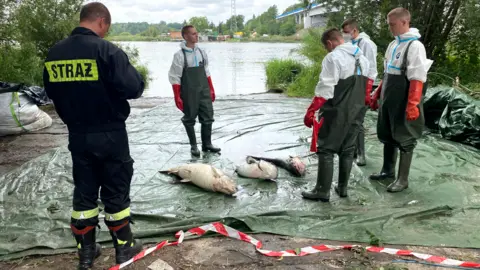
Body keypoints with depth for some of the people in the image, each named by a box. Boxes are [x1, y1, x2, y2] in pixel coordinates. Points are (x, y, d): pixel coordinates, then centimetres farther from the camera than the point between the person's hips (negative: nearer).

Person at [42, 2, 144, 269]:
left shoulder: (54, 53, 3)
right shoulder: (106, 49, -17)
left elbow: (52, 91, 13)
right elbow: (134, 88, -21)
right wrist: (135, 74, 1)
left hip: (77, 135, 5)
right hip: (110, 135, -5)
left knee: (84, 192, 15)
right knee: (116, 192, 8)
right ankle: (124, 247, 22)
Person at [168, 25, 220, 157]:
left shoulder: (201, 52, 5)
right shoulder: (180, 55, -11)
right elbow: (174, 78, -11)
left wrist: (211, 89, 13)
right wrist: (177, 97, -13)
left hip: (204, 91, 5)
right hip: (189, 93, -5)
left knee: (208, 117, 6)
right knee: (190, 119, 6)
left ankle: (207, 144, 19)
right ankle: (193, 145, 20)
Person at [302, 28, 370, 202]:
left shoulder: (333, 57, -13)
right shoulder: (363, 58, 13)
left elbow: (325, 89, -19)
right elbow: (366, 86, 17)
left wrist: (311, 111, -17)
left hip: (336, 112, -8)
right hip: (356, 112, 8)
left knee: (326, 149, 0)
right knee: (347, 150, 14)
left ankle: (322, 191, 3)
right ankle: (342, 188, 21)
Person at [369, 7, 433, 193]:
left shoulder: (415, 46, -13)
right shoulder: (393, 45, 13)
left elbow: (417, 79, -20)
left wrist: (412, 105, -24)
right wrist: (377, 95, 19)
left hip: (403, 102, -8)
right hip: (388, 100, 8)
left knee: (404, 139, 2)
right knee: (387, 135, 16)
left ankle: (403, 179, 12)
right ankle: (388, 170, 32)